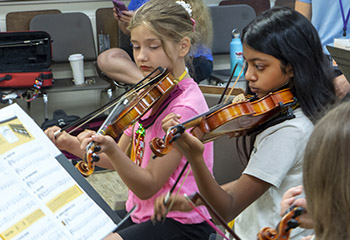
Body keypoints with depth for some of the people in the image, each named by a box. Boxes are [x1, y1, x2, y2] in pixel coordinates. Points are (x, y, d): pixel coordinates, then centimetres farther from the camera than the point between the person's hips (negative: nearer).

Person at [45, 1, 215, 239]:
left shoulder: (185, 106, -19)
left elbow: (148, 186, -21)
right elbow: (121, 162, 8)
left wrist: (111, 150, -36)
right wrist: (75, 146, -7)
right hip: (141, 211, 8)